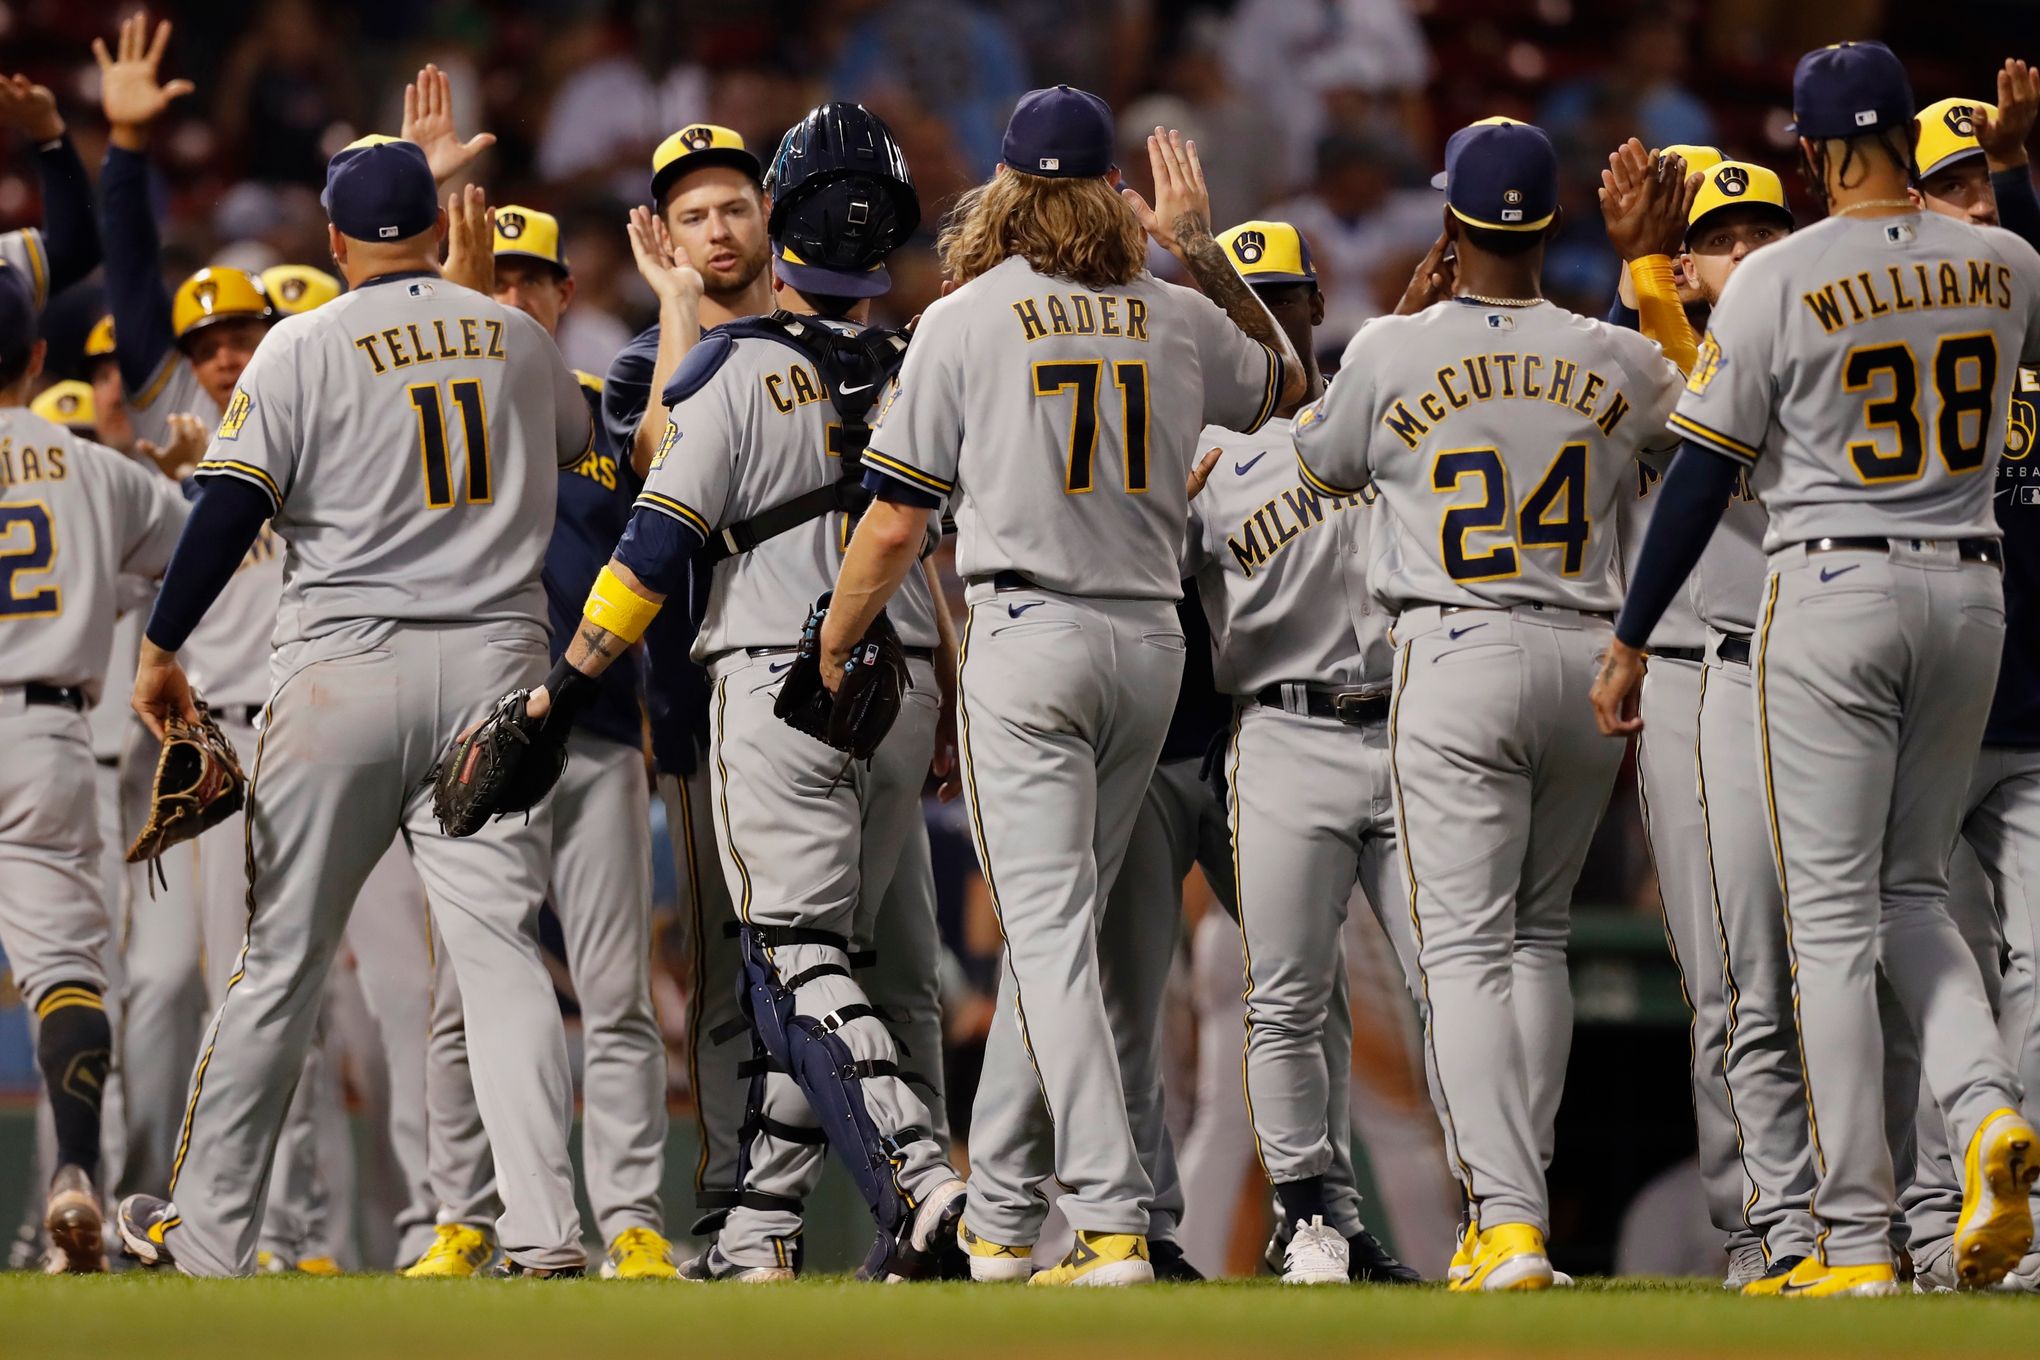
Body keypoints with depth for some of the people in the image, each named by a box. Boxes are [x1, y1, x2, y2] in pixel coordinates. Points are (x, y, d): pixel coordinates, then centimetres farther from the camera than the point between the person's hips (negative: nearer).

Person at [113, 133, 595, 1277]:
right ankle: (545, 1233, -16)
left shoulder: (306, 348, -3)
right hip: (496, 665, 2)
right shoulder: (520, 340, 9)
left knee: (283, 958, 5)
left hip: (347, 669, -2)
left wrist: (162, 649, 2)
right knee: (502, 952, -2)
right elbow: (582, 443, 30)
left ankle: (209, 1233, 12)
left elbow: (230, 509, -9)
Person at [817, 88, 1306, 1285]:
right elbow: (1284, 381, 31)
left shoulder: (966, 321, -3)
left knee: (1049, 932, -9)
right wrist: (1202, 246, 30)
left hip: (1030, 639, -5)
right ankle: (990, 1214, 21)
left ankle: (1113, 1221, -20)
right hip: (1154, 639, 5)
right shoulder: (1178, 320, 8)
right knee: (1052, 928, 16)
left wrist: (826, 660, 9)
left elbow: (897, 523, -3)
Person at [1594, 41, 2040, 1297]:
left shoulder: (1778, 282, -10)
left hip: (1833, 591, -4)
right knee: (1913, 892, 19)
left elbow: (1704, 477, -6)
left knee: (1834, 919, -1)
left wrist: (1631, 641, 2)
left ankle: (1858, 1241, -5)